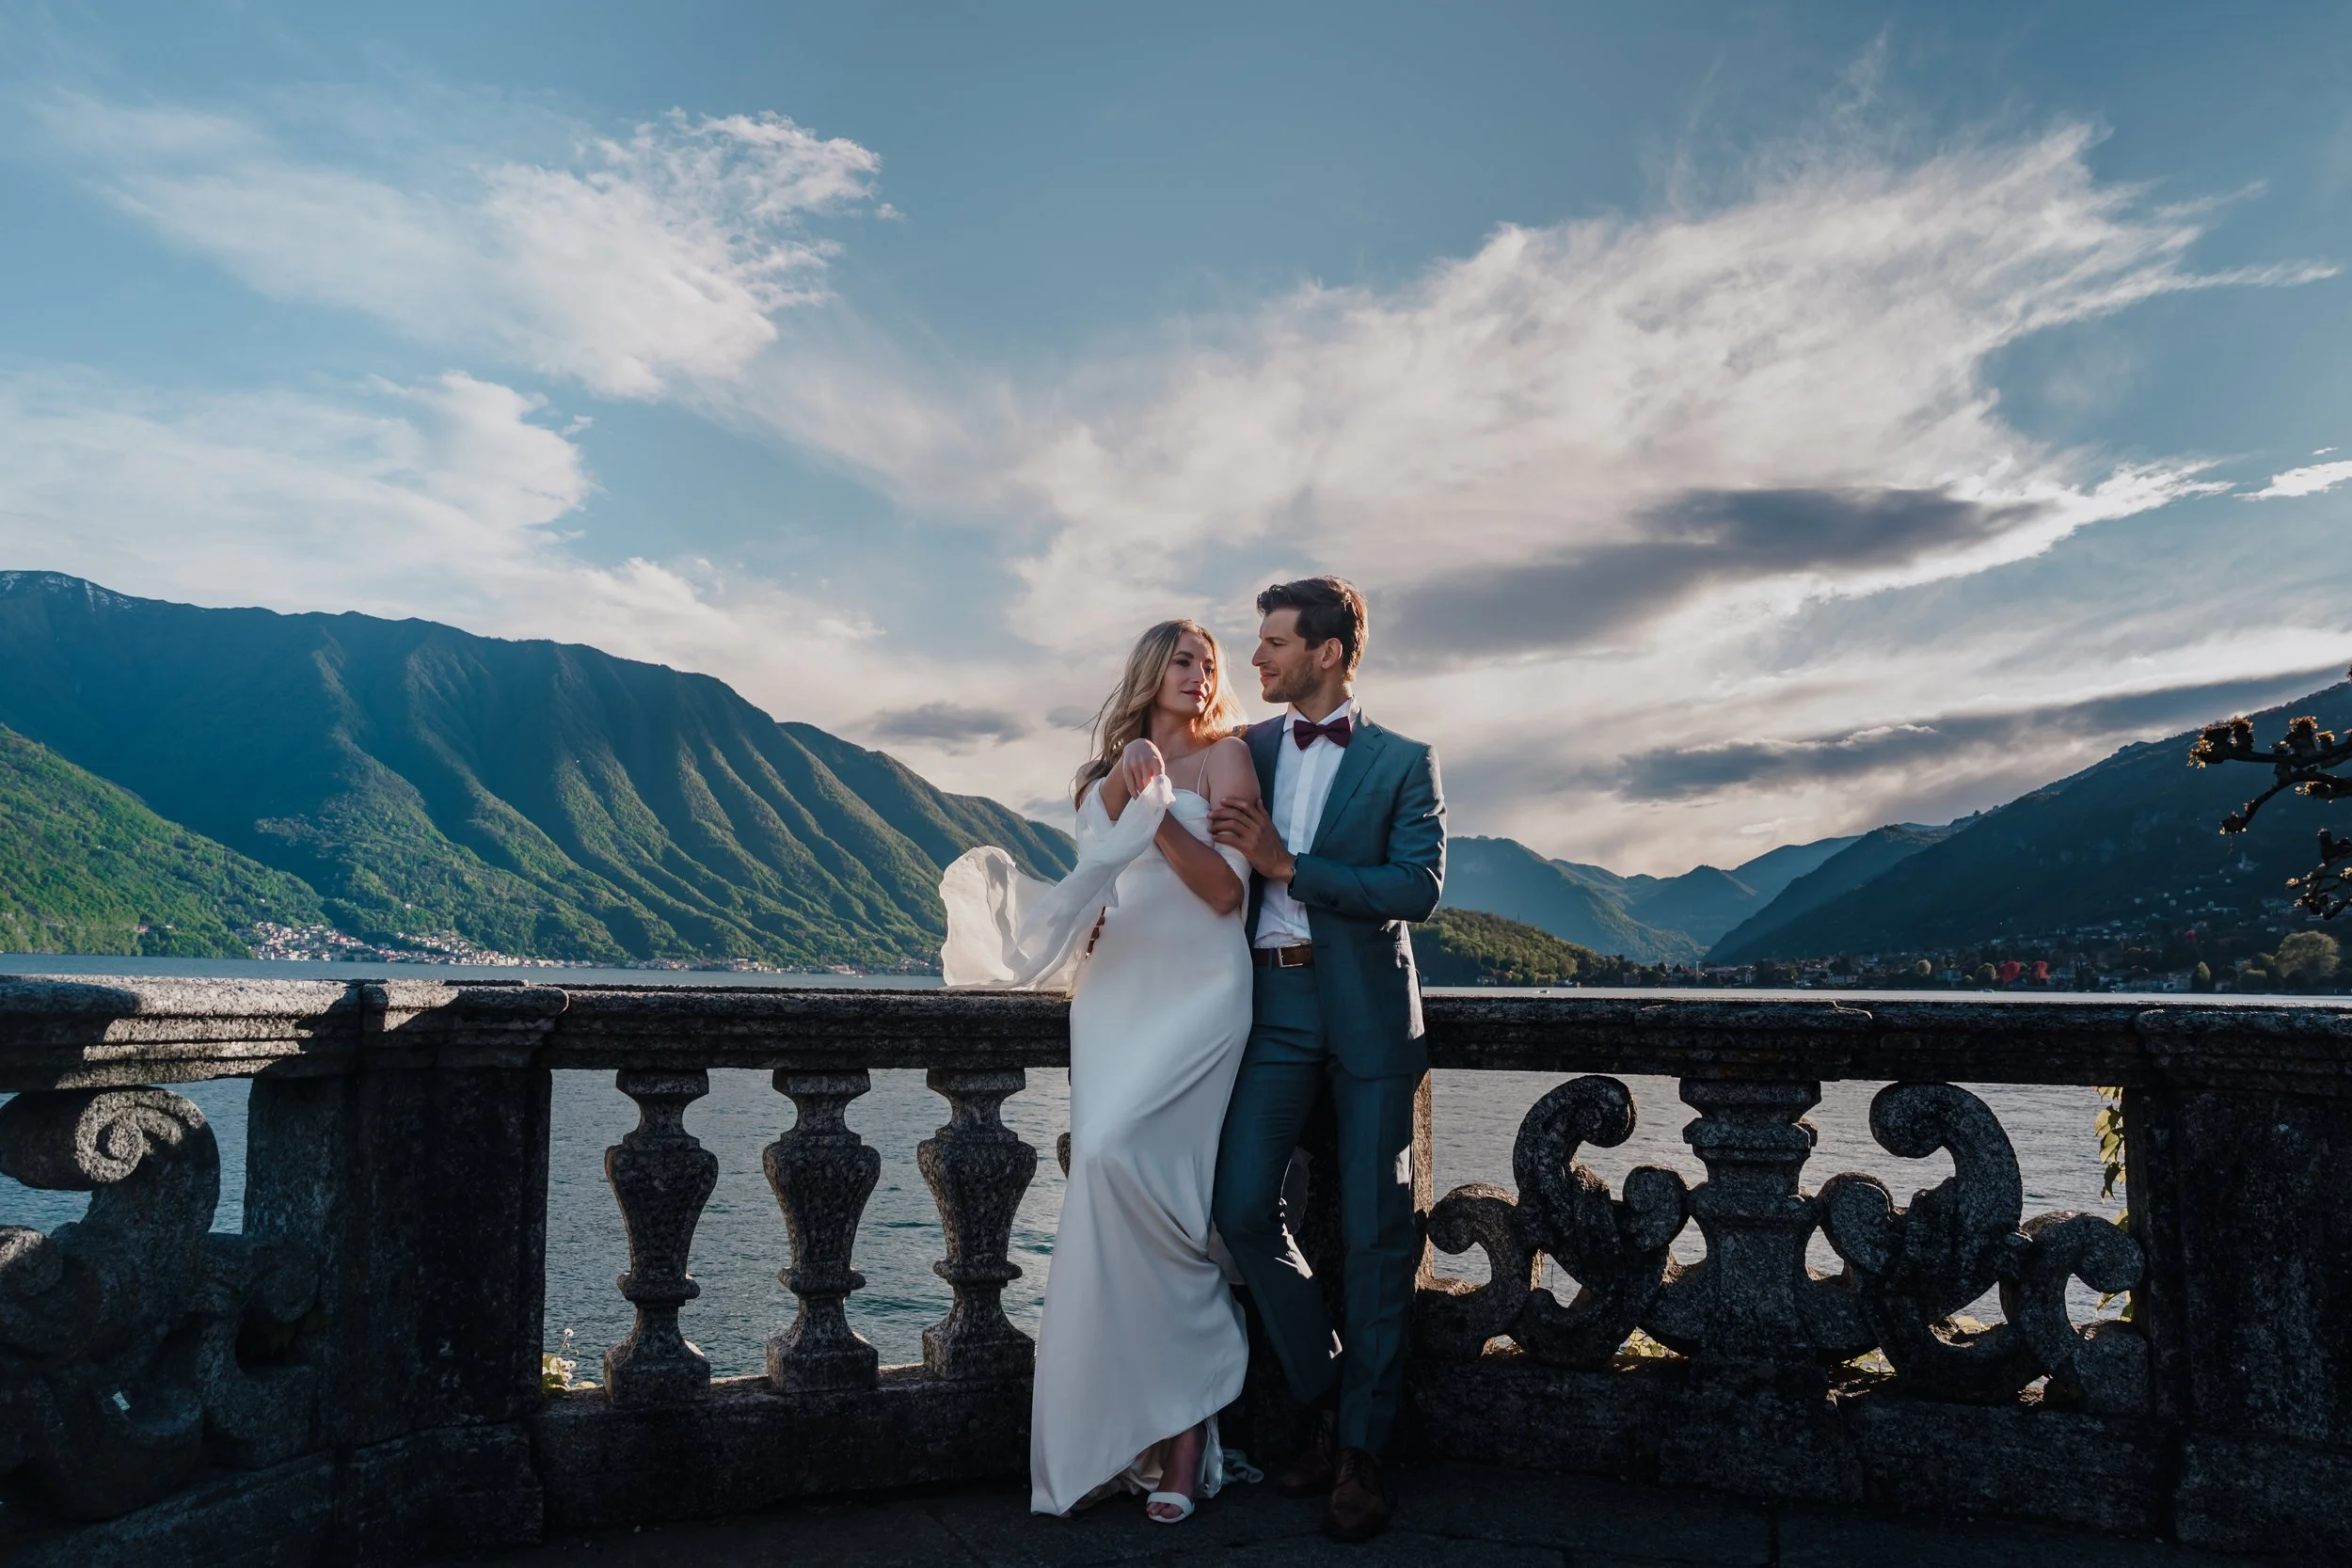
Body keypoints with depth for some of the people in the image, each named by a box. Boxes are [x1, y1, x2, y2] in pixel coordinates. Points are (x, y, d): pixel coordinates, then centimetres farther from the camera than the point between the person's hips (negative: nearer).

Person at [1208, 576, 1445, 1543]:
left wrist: (1286, 862, -16)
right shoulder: (1247, 749, 12)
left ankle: (1361, 1448, 15)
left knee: (1376, 1235, 1)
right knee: (1241, 1207, -8)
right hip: (1272, 1003, 3)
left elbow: (1419, 886, -10)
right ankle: (1328, 1398, 15)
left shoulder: (1403, 763, 2)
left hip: (1367, 1010, -2)